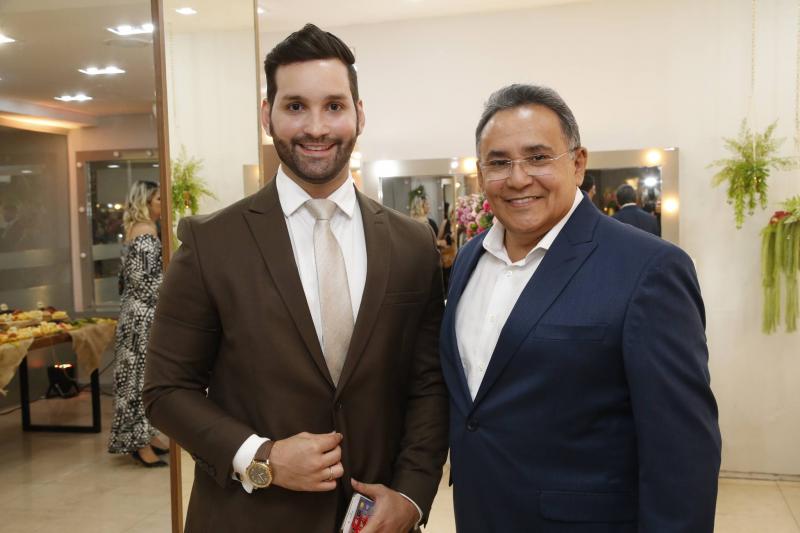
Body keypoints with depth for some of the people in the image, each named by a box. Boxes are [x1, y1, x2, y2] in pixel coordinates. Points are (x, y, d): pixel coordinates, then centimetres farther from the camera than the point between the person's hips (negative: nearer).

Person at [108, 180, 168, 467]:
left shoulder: (135, 230, 13)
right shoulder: (146, 233, -16)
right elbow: (145, 281, -22)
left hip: (136, 313, 10)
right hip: (145, 315, -10)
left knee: (139, 373, 13)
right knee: (143, 374, -3)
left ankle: (144, 434, 22)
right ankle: (140, 442, 4)